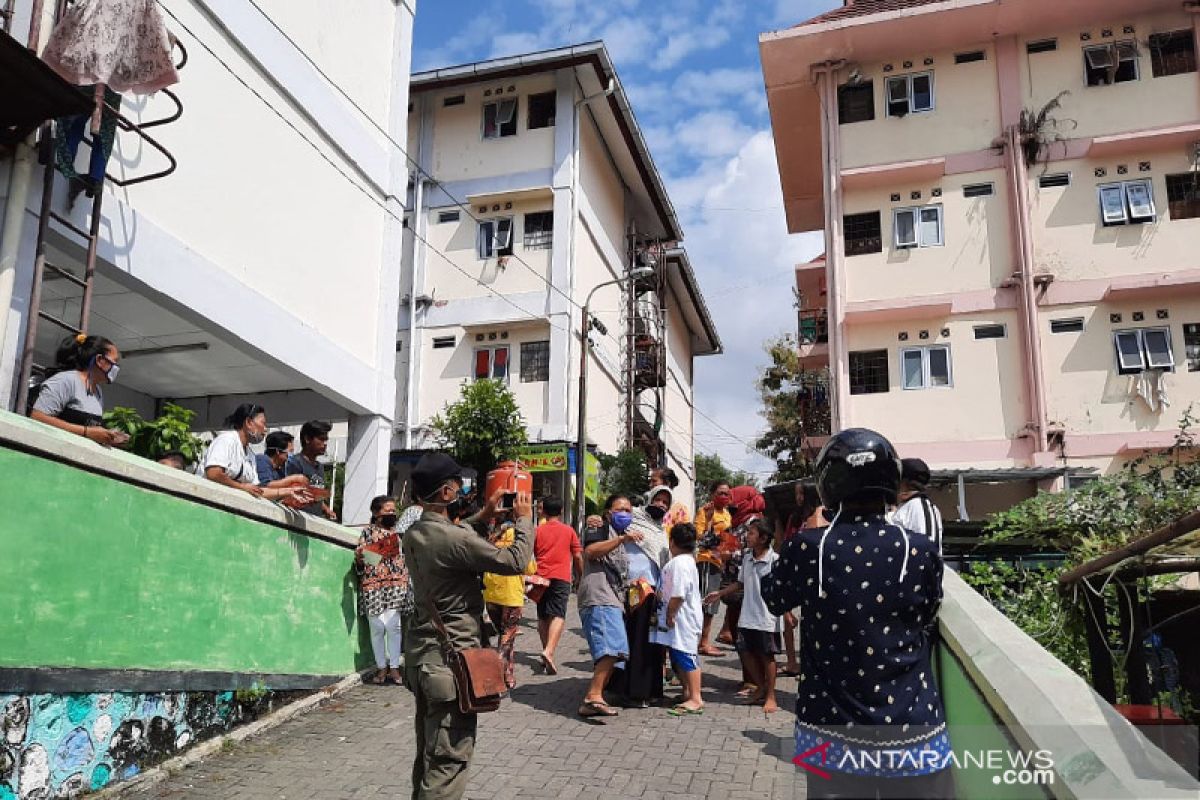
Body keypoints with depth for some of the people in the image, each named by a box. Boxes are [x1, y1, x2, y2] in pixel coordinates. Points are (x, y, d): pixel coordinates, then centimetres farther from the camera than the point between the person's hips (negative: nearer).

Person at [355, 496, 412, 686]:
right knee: (377, 627, -2)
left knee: (393, 626, -7)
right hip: (373, 584, -1)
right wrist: (361, 557, -18)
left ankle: (394, 667, 1)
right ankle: (381, 667, 11)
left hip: (397, 584, 1)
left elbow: (408, 555, 22)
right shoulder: (368, 532, 7)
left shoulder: (400, 531, 16)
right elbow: (359, 556, 4)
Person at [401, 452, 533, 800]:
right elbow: (516, 562, -15)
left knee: (429, 749, 20)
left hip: (421, 651, 9)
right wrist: (524, 520, 0)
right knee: (449, 756, -3)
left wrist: (481, 517, 23)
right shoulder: (454, 538, -23)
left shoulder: (413, 535, 5)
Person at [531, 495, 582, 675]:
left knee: (543, 617, 13)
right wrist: (581, 576, 18)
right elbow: (578, 557, 6)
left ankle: (546, 652, 18)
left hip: (541, 577, 2)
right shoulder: (569, 531, 6)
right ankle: (549, 652, -29)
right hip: (561, 577, -2)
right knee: (558, 615, -11)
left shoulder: (537, 530, 8)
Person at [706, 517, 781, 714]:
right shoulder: (747, 558, 7)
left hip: (767, 618, -7)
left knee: (767, 656, 4)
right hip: (747, 617, 7)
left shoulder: (774, 560, -14)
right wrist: (720, 593, 16)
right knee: (746, 652, 11)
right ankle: (761, 689, 30)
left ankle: (770, 696, 18)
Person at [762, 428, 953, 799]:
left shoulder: (807, 549, -11)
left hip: (831, 735, 0)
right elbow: (927, 624, 8)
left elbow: (772, 600, 9)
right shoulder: (922, 552, -10)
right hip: (913, 736, 0)